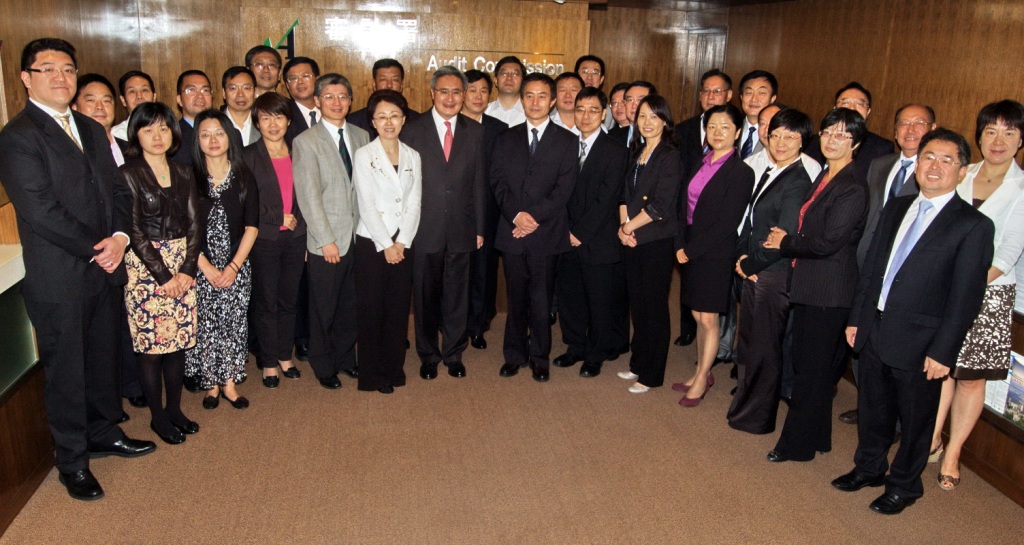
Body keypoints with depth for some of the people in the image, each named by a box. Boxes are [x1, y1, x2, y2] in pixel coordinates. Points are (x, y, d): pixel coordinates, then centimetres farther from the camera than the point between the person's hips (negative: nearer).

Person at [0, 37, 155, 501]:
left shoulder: (92, 130, 12)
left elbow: (118, 191, 10)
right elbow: (40, 211, -19)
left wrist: (119, 237, -8)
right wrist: (96, 249, -15)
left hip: (104, 270, 7)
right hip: (58, 278, -6)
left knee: (103, 359, 18)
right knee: (65, 370, 7)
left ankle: (104, 433, 37)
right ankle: (72, 461, 23)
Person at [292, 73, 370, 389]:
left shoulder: (361, 137, 9)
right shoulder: (305, 142, -6)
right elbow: (309, 197, -10)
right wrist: (326, 240, -13)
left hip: (359, 236, 4)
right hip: (326, 241, -4)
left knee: (351, 304, 13)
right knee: (323, 308, 8)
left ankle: (345, 357, 32)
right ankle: (324, 365, 26)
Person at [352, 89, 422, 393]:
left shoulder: (412, 156, 8)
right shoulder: (364, 155, -4)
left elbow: (414, 203, 4)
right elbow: (366, 205, -9)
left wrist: (402, 242, -7)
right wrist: (386, 245, -11)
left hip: (403, 243, 3)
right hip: (371, 243, -3)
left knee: (398, 309, 8)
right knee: (371, 309, 2)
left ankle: (394, 368, 21)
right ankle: (372, 374, 14)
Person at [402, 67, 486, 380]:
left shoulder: (475, 132, 6)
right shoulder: (413, 131, -1)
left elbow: (479, 183, 7)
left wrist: (479, 228, 4)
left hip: (461, 230, 2)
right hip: (425, 229, -1)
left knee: (457, 295, 9)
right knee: (426, 296, 9)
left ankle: (454, 354, 25)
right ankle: (428, 355, 25)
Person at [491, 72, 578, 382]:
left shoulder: (567, 141, 3)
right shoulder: (507, 139, 11)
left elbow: (564, 188, -6)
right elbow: (497, 182, 3)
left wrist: (535, 217, -15)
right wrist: (516, 214, -12)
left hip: (547, 232, -2)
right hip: (512, 231, 2)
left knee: (541, 299, 3)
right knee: (516, 298, 10)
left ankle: (540, 357, 18)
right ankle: (515, 354, 23)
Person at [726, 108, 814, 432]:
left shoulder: (797, 183, -18)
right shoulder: (768, 172, 10)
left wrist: (749, 264, -9)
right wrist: (742, 255, 0)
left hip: (774, 275, -9)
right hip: (754, 271, 9)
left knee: (764, 348, 5)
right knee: (747, 341, 19)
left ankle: (757, 417, 21)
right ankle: (745, 404, 36)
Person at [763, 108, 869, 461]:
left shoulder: (852, 188, -18)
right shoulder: (824, 177, 11)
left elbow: (827, 242, -23)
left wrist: (785, 243, -9)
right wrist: (785, 241, -3)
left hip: (829, 291, -9)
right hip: (809, 285, 9)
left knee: (812, 369, 4)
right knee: (805, 363, 18)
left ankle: (798, 444, 19)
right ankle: (815, 435, 34)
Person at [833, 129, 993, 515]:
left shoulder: (973, 226, -11)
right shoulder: (896, 208, 7)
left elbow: (966, 297, -13)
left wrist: (943, 352, -15)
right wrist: (856, 318, 9)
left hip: (919, 343, -5)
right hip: (874, 330, 5)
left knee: (915, 419, 13)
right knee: (872, 409, 20)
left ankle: (904, 485, 33)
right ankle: (869, 468, 41)